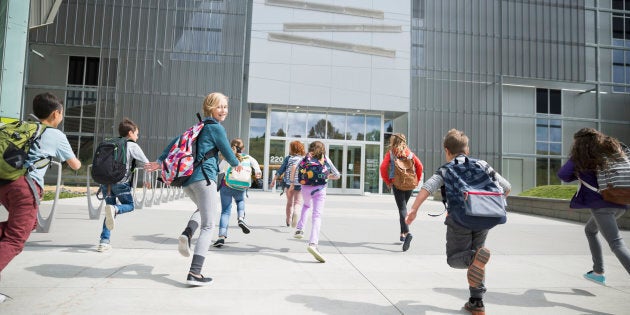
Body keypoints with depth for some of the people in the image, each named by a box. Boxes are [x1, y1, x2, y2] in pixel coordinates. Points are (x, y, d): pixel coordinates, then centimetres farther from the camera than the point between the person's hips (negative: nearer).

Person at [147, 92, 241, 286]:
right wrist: (236, 164, 21)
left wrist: (160, 161, 26)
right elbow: (227, 152, 1)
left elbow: (176, 141, 21)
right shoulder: (216, 128, -2)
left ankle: (187, 234, 5)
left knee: (203, 209, 33)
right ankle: (195, 273, -11)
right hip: (204, 178, -8)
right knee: (208, 225, -5)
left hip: (187, 179, 8)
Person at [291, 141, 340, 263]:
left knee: (307, 205, 35)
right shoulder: (326, 159, 11)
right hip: (320, 189, -3)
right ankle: (313, 243, -30)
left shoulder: (307, 157, 12)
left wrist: (292, 183, 9)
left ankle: (299, 230, 27)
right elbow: (337, 175, 12)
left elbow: (295, 167, -1)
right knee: (317, 216, -11)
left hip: (305, 188, 3)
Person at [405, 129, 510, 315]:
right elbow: (506, 187, 18)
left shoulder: (447, 169, 9)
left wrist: (413, 209, -13)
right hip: (484, 219, 4)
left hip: (460, 220, -4)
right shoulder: (483, 165, 19)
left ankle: (476, 257, -24)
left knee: (454, 258, 11)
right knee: (474, 256, 21)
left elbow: (428, 187, -9)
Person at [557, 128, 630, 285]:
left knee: (617, 244, -9)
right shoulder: (612, 150, 12)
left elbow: (563, 175, -2)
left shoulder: (580, 157, -2)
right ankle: (598, 273, 30)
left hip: (601, 205, -7)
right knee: (590, 230, 26)